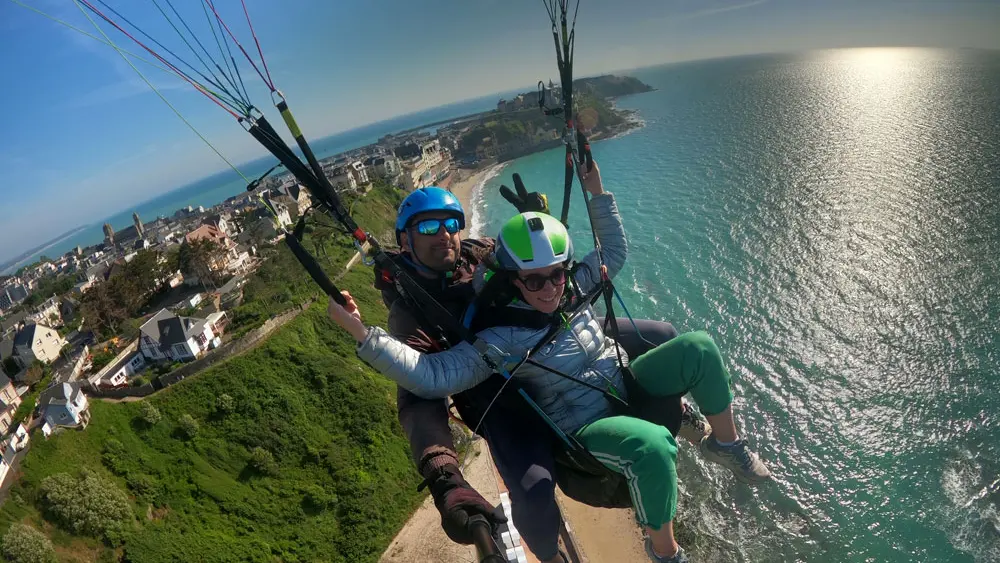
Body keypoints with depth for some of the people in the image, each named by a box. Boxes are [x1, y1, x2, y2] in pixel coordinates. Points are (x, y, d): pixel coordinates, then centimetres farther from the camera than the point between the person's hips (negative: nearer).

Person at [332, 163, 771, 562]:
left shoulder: (572, 287, -3)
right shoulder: (502, 339, -22)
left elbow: (614, 253, 12)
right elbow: (432, 376, -30)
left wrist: (597, 192, 3)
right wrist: (361, 332, -38)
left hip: (628, 386, 7)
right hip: (587, 429, -7)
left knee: (698, 347, -9)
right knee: (652, 445, -38)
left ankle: (726, 444, 16)